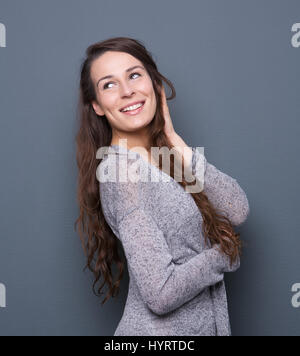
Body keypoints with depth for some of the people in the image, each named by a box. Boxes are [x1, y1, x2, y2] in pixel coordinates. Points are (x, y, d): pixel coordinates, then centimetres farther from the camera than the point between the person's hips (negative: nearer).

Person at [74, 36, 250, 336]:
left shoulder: (162, 156, 2)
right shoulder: (121, 170, -22)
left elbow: (237, 211, -8)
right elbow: (161, 294, -26)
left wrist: (176, 143, -12)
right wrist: (225, 254, -11)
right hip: (161, 330, -7)